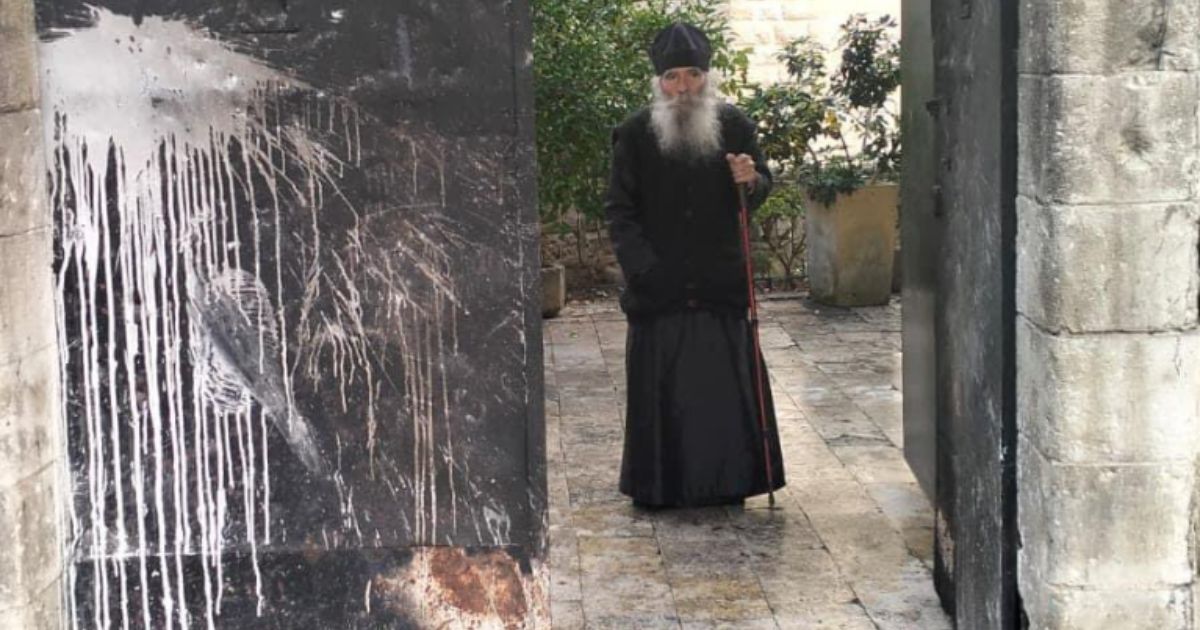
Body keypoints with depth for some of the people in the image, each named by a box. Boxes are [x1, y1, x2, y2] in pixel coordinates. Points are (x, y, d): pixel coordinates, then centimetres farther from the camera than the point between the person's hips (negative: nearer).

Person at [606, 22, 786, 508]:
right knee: (660, 390, 3)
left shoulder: (734, 124, 3)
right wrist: (644, 267, -11)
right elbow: (619, 210, 0)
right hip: (659, 287, -1)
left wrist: (751, 181, -11)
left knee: (727, 384, 4)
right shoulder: (635, 133, -2)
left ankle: (727, 481, 15)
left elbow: (762, 189, 13)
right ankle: (657, 486, 13)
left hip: (721, 283, 2)